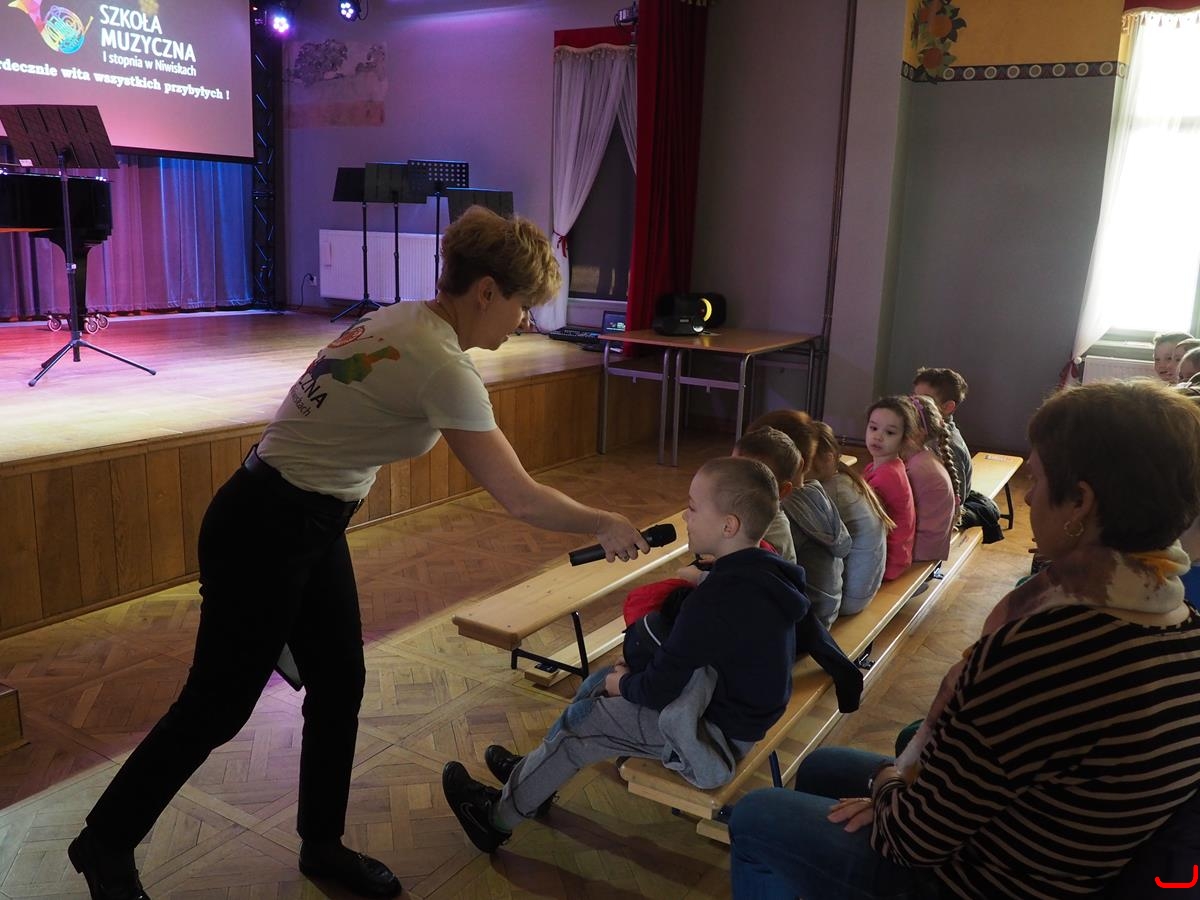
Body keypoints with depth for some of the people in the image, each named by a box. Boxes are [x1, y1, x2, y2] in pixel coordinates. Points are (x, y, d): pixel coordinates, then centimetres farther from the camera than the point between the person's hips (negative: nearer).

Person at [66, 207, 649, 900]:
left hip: (312, 529, 9)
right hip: (264, 535, -9)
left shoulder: (399, 322, 4)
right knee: (220, 705, 9)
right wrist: (608, 526, -6)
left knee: (339, 686, 15)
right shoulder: (444, 367, -24)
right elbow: (521, 499, -20)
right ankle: (106, 845, 33)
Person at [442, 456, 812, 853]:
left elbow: (659, 688, -23)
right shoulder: (767, 571, -1)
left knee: (581, 720, -1)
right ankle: (532, 777, 30)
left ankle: (499, 817, 17)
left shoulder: (716, 598, -32)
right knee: (600, 682, 15)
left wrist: (623, 684, -2)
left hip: (715, 741, -9)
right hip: (745, 710, 9)